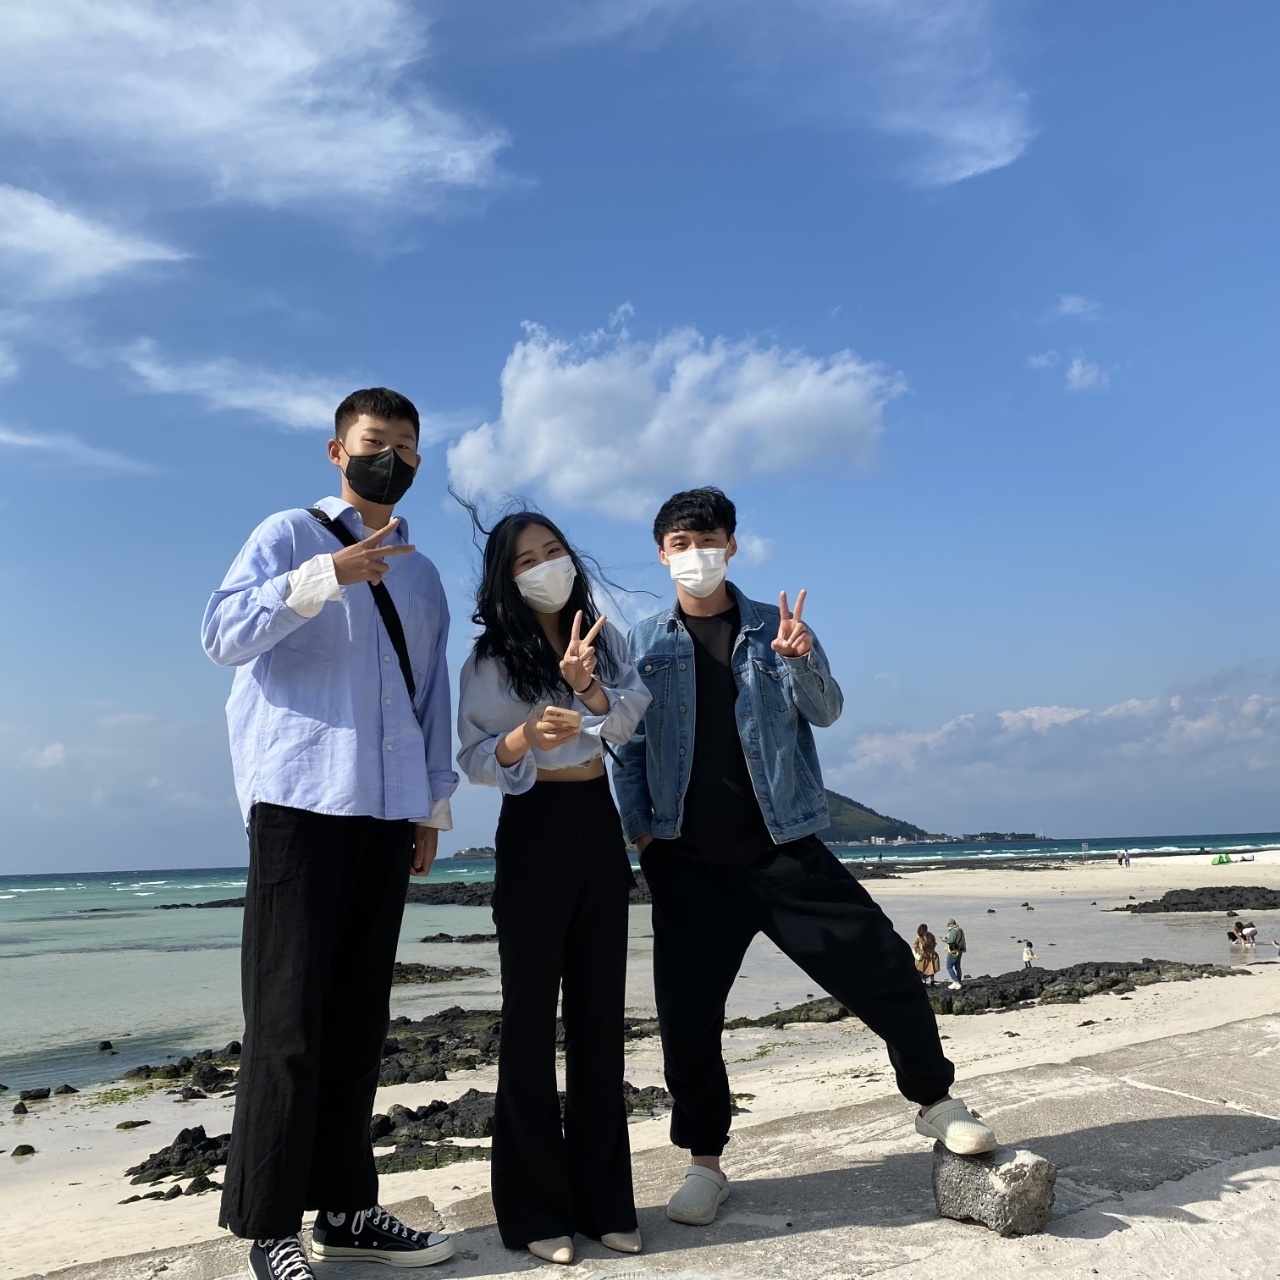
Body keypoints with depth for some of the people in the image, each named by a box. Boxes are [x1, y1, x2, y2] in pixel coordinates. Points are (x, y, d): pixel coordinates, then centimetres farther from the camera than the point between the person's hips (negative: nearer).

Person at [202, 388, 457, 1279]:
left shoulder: (422, 575, 21)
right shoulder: (288, 535, 6)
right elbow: (224, 633, -9)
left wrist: (435, 802, 13)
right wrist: (326, 576, -21)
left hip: (387, 811, 5)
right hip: (300, 801, -5)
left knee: (360, 1014, 7)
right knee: (289, 1013, -4)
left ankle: (345, 1206, 15)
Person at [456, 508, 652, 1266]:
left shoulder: (604, 636, 7)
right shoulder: (491, 657, -4)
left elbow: (629, 721, -5)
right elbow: (474, 758, -7)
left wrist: (588, 685, -24)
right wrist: (524, 736, -26)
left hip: (600, 823, 4)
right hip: (535, 831, -4)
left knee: (600, 1011, 8)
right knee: (532, 1015, 0)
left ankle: (603, 1199, 18)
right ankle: (536, 1209, 10)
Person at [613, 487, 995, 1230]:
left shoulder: (775, 628, 7)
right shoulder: (642, 644, 6)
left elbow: (827, 711, -1)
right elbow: (627, 743, 6)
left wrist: (800, 662, -21)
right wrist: (638, 826, -5)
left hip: (783, 846, 0)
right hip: (690, 861, 0)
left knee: (883, 965, -2)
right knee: (687, 1014, 3)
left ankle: (935, 1099, 22)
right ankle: (706, 1165, 22)